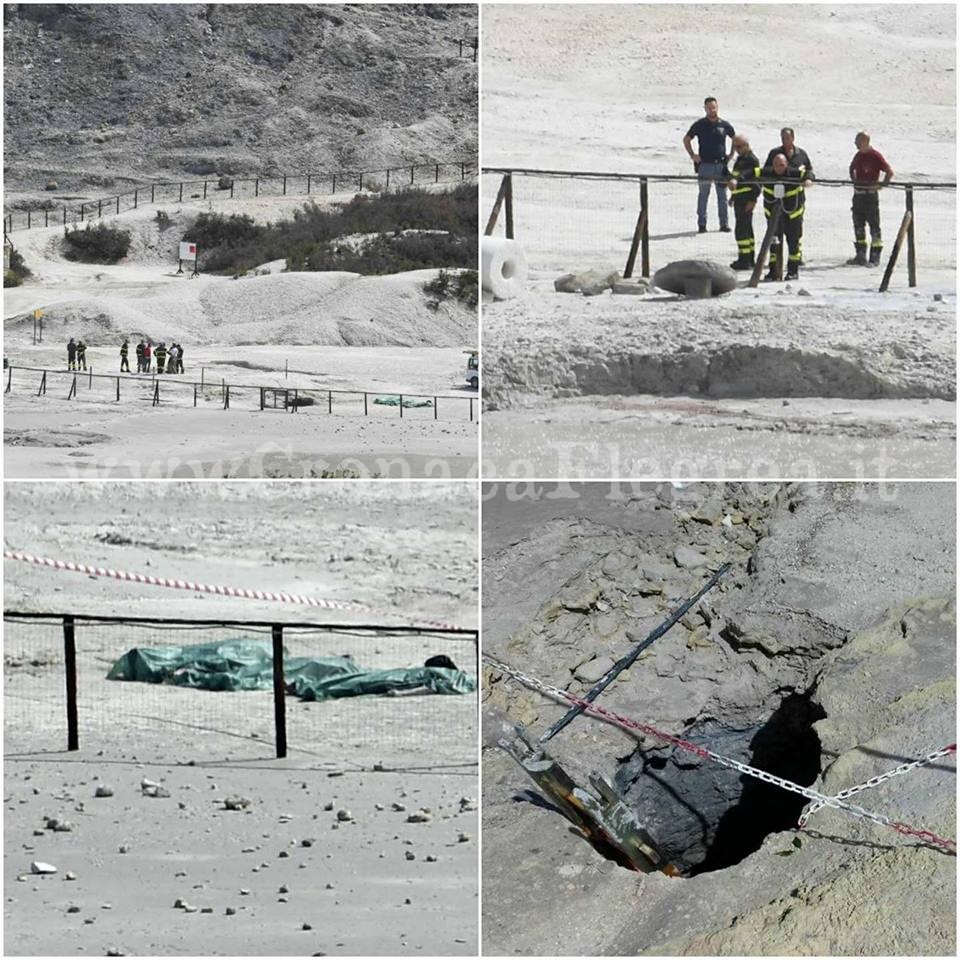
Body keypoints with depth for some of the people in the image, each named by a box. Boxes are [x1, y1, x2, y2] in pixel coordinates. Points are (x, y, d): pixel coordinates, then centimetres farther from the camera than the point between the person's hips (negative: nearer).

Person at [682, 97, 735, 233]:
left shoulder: (724, 125, 5)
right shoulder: (700, 124, 1)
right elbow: (686, 140, 10)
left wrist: (731, 154, 11)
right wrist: (692, 155, 1)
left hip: (721, 165, 2)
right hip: (705, 164, -2)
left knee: (722, 195, 4)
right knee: (703, 195, 1)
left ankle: (724, 223, 10)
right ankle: (701, 224, 5)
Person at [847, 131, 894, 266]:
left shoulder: (875, 156, -12)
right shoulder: (858, 156, 10)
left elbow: (890, 171, -13)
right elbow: (852, 168, 31)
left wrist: (882, 185, -15)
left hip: (871, 194, -8)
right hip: (858, 194, 8)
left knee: (874, 225, -4)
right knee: (858, 225, 10)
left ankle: (875, 257, -2)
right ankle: (860, 256, 18)